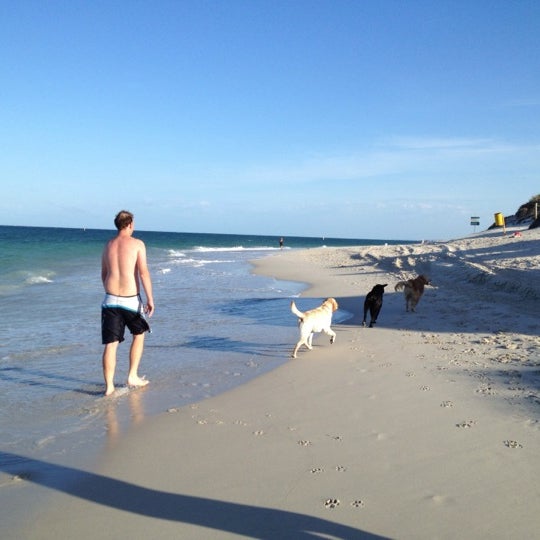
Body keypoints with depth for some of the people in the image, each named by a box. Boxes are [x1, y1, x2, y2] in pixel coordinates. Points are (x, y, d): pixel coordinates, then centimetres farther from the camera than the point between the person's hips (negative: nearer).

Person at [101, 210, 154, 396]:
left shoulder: (108, 245, 11)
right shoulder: (137, 244, -4)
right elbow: (143, 272, -13)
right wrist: (150, 299, -9)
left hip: (111, 299, 3)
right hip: (131, 300, -3)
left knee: (111, 344, 4)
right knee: (139, 334, 20)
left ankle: (109, 386, 4)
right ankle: (132, 377, 21)